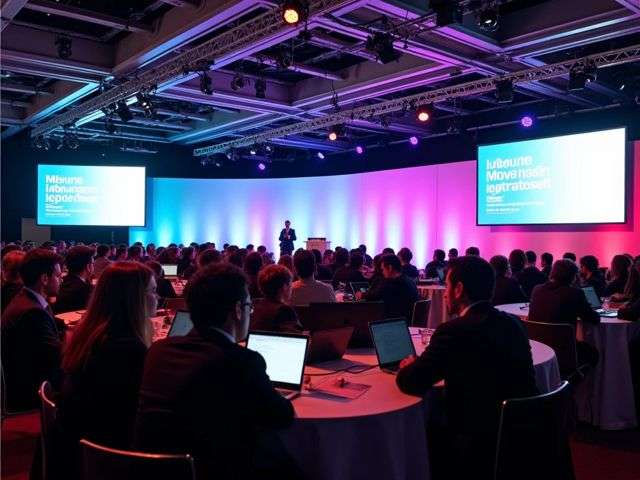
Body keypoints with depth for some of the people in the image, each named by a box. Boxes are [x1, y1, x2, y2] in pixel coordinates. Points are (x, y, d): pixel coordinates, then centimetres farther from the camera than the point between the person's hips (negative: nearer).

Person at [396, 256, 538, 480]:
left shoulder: (454, 330, -19)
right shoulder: (513, 323, 3)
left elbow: (410, 383, -15)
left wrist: (408, 366, 8)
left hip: (482, 449, -7)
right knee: (433, 426, 21)